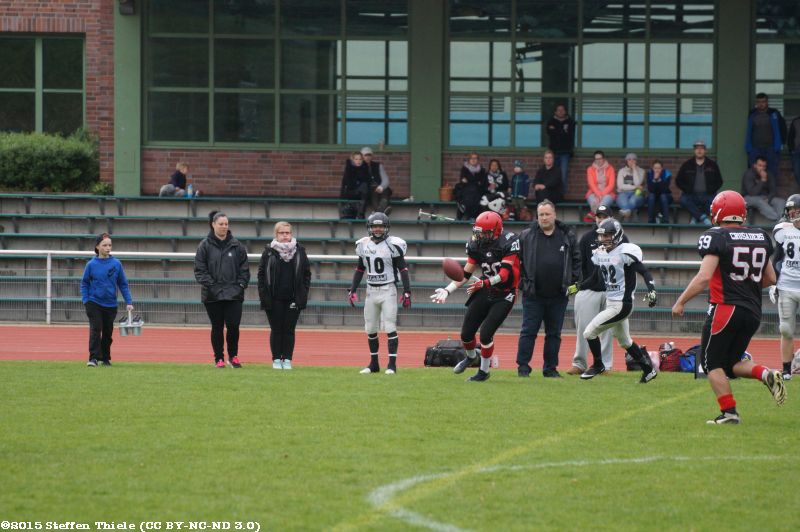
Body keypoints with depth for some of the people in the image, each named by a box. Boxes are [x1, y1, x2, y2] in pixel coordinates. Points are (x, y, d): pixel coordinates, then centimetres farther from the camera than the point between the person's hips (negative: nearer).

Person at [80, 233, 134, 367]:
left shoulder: (116, 264, -1)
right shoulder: (91, 264, -4)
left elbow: (123, 284, 4)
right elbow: (84, 284, 4)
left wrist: (128, 302, 0)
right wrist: (85, 300, -6)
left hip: (111, 304, 2)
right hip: (94, 304, -2)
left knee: (108, 333, 10)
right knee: (95, 329, -14)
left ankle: (105, 358, 23)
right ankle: (93, 358, -15)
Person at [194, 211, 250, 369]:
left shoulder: (237, 246, 7)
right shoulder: (205, 246, 1)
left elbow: (244, 269, 10)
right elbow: (199, 270, 0)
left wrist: (241, 285, -2)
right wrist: (209, 285, -10)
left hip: (234, 295, 1)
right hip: (212, 296, -1)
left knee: (233, 326, -5)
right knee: (217, 327, 4)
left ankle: (233, 355, 15)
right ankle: (219, 358, 14)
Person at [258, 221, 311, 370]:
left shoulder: (299, 251, 5)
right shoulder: (269, 252, 2)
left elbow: (307, 273, 8)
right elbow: (261, 273, 2)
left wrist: (303, 294, -1)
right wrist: (264, 294, -6)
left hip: (293, 299, 1)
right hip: (274, 299, -1)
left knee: (289, 330, 3)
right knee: (276, 330, 3)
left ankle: (287, 359, 8)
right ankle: (276, 359, 10)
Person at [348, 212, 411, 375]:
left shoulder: (393, 245, -8)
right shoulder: (364, 245, 6)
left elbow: (403, 269, -6)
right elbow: (359, 270, 15)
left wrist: (407, 292, -11)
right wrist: (352, 290, 11)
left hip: (388, 290, -5)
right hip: (371, 291, 5)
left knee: (390, 328, -9)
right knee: (371, 330, 8)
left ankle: (392, 364, -6)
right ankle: (374, 364, 18)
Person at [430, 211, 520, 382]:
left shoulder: (508, 243, -21)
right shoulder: (476, 244, -4)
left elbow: (504, 274, -26)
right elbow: (465, 274, 1)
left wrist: (484, 283, -40)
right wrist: (447, 290, -10)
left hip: (504, 295, -5)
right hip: (485, 292, 5)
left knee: (486, 334, -14)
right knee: (466, 333, 5)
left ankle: (484, 371, 7)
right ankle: (470, 357, 39)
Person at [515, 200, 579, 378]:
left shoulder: (567, 236, 5)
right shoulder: (526, 237, 0)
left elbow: (577, 260, 12)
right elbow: (517, 261, 5)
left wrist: (573, 282, 2)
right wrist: (523, 281, -3)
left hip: (558, 296, 2)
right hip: (533, 295, -2)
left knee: (554, 333, 8)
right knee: (528, 331, -2)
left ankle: (550, 368, 16)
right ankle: (523, 367, 3)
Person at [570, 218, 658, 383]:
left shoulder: (626, 252, -15)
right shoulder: (601, 254, 9)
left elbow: (644, 272, -17)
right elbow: (595, 278, 22)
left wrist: (651, 291, -30)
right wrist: (577, 287, 15)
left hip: (622, 305, -9)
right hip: (611, 303, 9)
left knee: (589, 332, -8)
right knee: (625, 342, 18)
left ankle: (598, 365, 12)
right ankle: (649, 369, 30)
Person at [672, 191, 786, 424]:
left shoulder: (716, 237, -10)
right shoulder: (762, 237, 9)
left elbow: (704, 277, -19)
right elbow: (770, 279, 15)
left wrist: (681, 302, -10)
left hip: (725, 308, -6)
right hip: (753, 312, 6)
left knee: (712, 363, 7)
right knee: (731, 362, 18)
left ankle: (729, 412, -1)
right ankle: (766, 374, -7)